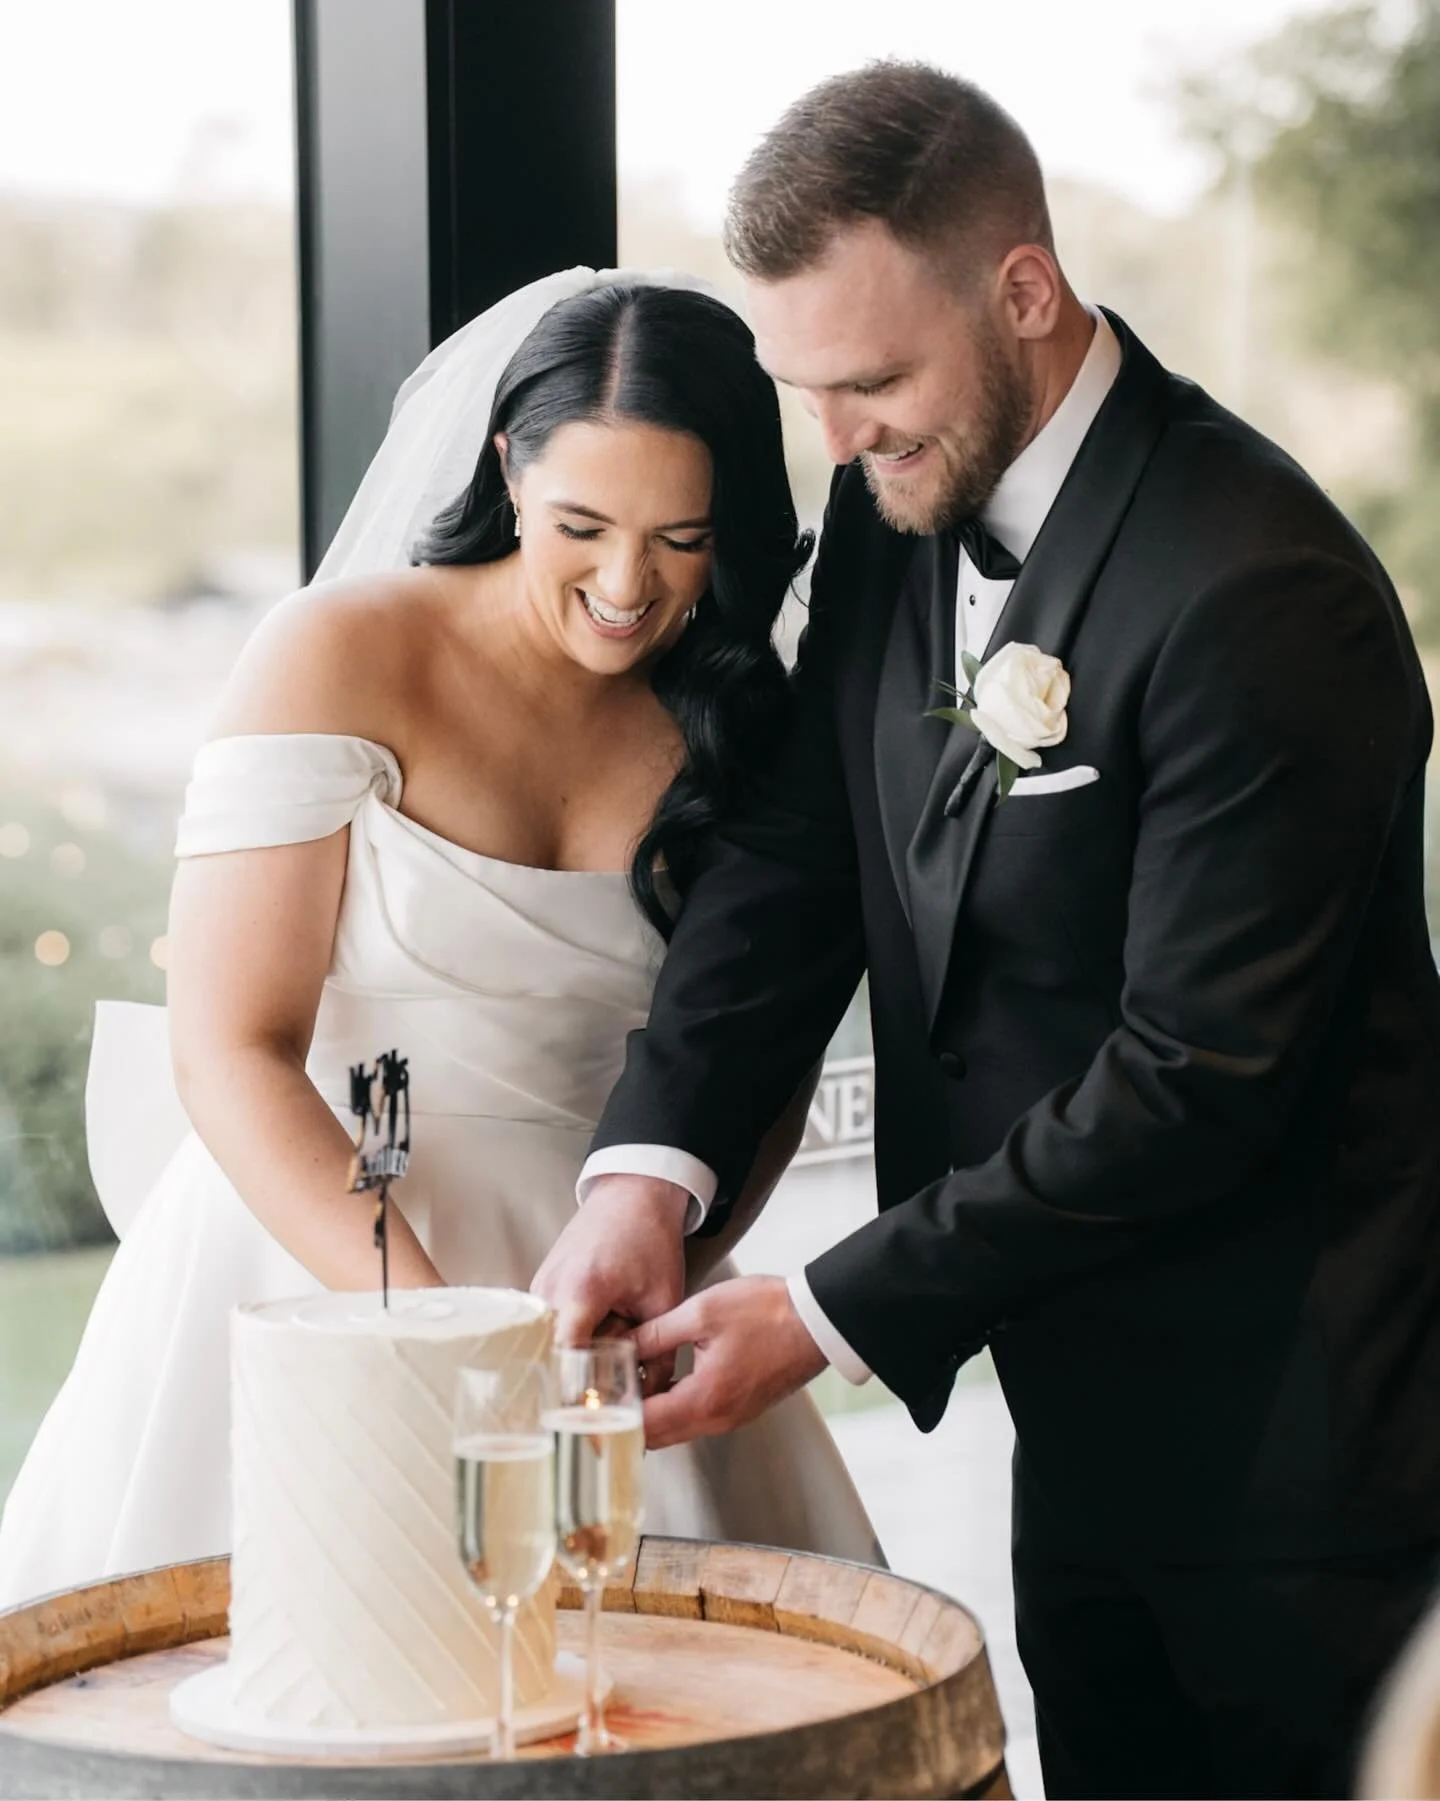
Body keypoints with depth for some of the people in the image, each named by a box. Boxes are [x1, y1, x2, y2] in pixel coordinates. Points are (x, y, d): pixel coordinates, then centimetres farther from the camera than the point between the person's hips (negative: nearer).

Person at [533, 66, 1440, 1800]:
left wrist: (834, 1316, -19)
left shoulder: (1257, 596, -23)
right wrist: (649, 1165, -15)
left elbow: (1195, 1073, -23)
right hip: (1087, 1412, 8)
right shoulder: (897, 508, 2)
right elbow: (796, 851, 2)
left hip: (1296, 1421, -7)